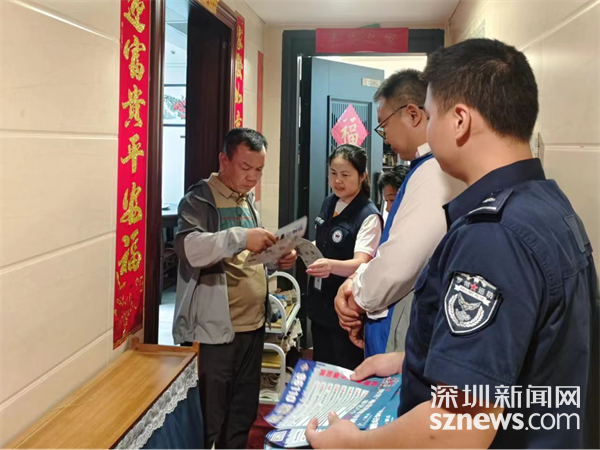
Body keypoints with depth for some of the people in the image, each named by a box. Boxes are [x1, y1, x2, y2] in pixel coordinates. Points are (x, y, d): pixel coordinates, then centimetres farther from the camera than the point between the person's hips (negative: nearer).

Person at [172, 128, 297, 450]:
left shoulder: (248, 200, 15)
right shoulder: (199, 200, -8)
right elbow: (188, 248, -26)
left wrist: (278, 259, 4)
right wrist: (240, 237, -36)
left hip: (252, 327, 8)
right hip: (212, 332, -7)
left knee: (243, 417, 18)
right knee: (206, 424, 2)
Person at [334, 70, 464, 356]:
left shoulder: (436, 171, -20)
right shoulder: (431, 168, 10)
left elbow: (398, 264, -24)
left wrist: (360, 298, -5)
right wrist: (358, 283, 2)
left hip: (408, 339, -9)